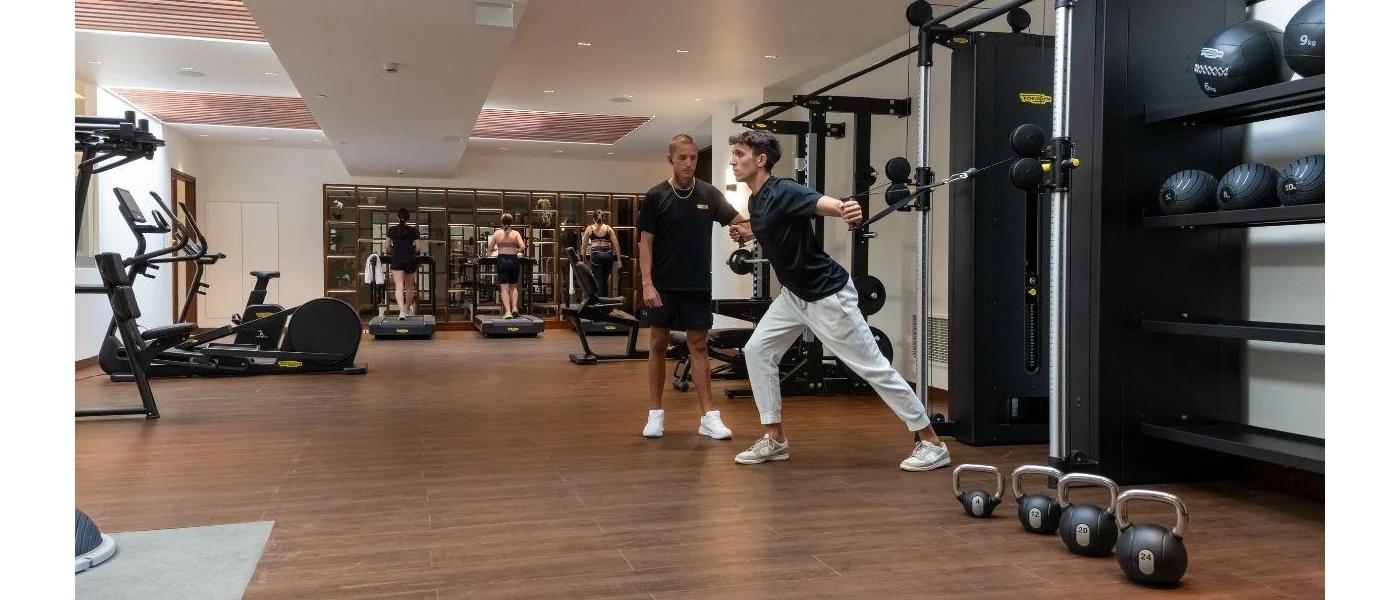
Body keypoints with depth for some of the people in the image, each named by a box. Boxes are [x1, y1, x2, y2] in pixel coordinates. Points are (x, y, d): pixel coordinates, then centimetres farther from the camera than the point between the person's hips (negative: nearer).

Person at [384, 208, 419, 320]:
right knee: (409, 286, 18)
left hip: (396, 260, -1)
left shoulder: (392, 230, 2)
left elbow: (387, 245, 6)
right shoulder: (413, 231, 0)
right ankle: (408, 310, 34)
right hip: (410, 260, 1)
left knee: (399, 286, -10)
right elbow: (417, 247, 0)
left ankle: (401, 311, -28)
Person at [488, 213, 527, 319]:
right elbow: (522, 246, -12)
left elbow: (489, 249, 6)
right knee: (513, 287, 18)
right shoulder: (515, 233, 1)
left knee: (504, 288, 0)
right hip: (513, 260, 1)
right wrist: (517, 251, 8)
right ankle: (514, 308, 2)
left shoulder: (497, 233, 3)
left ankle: (507, 311, -12)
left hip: (502, 261, -1)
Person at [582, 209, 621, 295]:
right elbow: (616, 245, 5)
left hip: (596, 255, -2)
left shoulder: (589, 228, 10)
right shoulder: (608, 228, 12)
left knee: (599, 282, -2)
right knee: (605, 281, 16)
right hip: (608, 255, 2)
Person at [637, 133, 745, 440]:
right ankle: (656, 413, 15)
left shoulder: (709, 194, 2)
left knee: (699, 345, 4)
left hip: (697, 285, 2)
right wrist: (647, 283, -13)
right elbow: (646, 242, -4)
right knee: (658, 344, 5)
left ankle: (709, 415, 6)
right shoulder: (656, 196, -4)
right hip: (663, 285, -1)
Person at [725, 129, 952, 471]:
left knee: (871, 366, -3)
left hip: (828, 295, -9)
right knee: (757, 350, 4)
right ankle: (774, 439, 14)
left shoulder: (783, 191, -22)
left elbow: (823, 203, -43)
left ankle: (931, 443, 9)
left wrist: (847, 210, -65)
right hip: (793, 295, 9)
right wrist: (748, 233, 9)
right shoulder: (755, 201, 5)